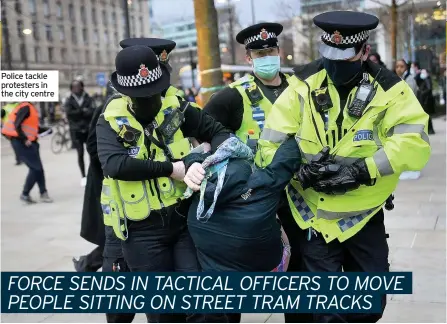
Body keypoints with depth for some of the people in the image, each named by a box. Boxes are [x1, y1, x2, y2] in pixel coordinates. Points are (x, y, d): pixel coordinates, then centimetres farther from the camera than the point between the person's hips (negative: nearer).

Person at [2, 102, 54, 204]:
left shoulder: (30, 107, 14)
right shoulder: (25, 107, -16)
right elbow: (17, 125, -23)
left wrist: (46, 129, 4)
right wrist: (25, 139, -22)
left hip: (29, 142, 10)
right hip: (21, 142, -10)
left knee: (37, 168, 9)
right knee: (36, 168, -7)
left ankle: (43, 193, 13)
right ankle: (25, 194, 4)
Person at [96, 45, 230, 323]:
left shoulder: (177, 110, 1)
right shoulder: (110, 122, -6)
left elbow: (218, 131, 10)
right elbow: (114, 164, -24)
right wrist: (170, 168, -24)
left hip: (184, 219, 2)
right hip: (142, 230, -2)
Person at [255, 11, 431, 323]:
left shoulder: (388, 90, -11)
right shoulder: (303, 86, -10)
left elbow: (415, 143, -22)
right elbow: (270, 144, -11)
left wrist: (363, 169, -31)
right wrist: (299, 170, -29)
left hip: (365, 216, 1)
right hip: (316, 216, 0)